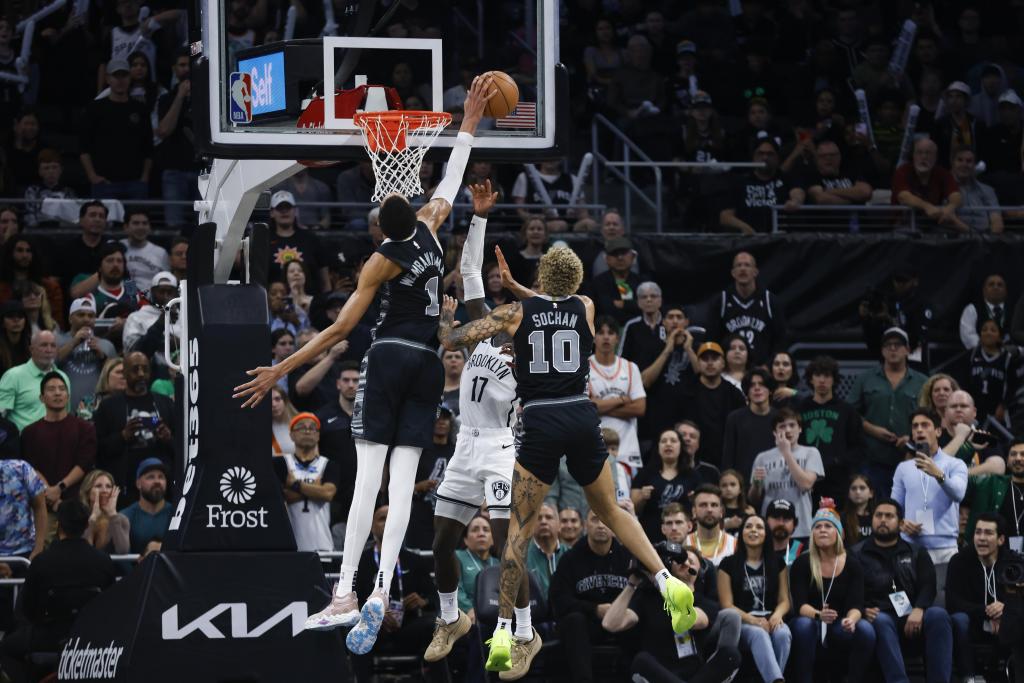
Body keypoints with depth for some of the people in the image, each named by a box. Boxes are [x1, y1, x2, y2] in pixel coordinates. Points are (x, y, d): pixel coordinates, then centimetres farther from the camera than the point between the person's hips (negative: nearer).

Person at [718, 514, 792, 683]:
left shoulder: (777, 563, 16)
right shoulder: (729, 564, 9)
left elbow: (784, 600, 12)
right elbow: (727, 605, 2)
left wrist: (777, 615, -13)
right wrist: (753, 620, -17)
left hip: (771, 621, 3)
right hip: (741, 624, -3)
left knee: (782, 634, -35)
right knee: (759, 634, -39)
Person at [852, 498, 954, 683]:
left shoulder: (916, 554, 19)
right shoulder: (857, 554, 13)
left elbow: (928, 586, 4)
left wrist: (918, 610, -17)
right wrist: (862, 611, -21)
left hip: (914, 620, 2)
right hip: (880, 615, -2)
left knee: (939, 615, -29)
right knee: (881, 621, -37)